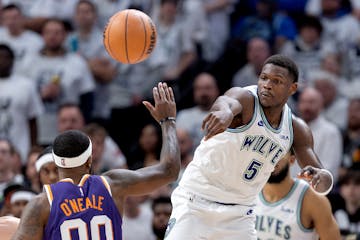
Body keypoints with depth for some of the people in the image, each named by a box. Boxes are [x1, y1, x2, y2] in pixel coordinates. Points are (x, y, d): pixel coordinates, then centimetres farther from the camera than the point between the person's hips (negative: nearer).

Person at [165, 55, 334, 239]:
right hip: (197, 201, -5)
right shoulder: (246, 98, -15)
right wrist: (225, 111, -67)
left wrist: (322, 178, -26)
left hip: (239, 215, 5)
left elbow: (324, 182, 0)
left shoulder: (297, 129, 2)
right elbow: (226, 101, -41)